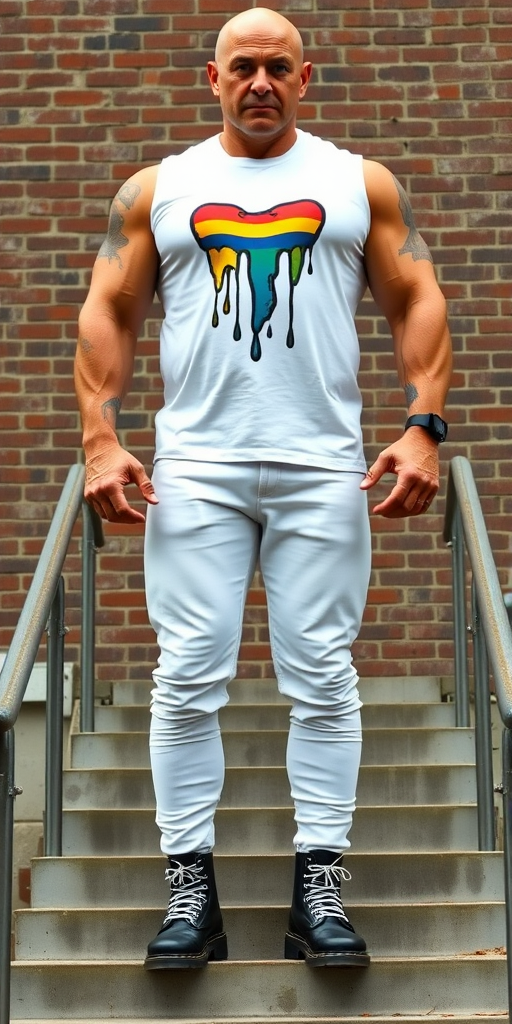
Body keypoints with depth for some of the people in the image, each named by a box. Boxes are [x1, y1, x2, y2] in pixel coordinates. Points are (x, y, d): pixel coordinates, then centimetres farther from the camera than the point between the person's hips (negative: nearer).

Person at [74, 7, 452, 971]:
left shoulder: (362, 184, 10)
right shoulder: (156, 190, 11)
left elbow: (416, 304, 6)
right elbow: (107, 315, 9)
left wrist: (424, 429, -6)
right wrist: (100, 438, -3)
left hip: (324, 470, 0)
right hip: (194, 468, 1)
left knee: (322, 677, 0)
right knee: (188, 677, -2)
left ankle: (320, 885, 6)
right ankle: (190, 886, 5)